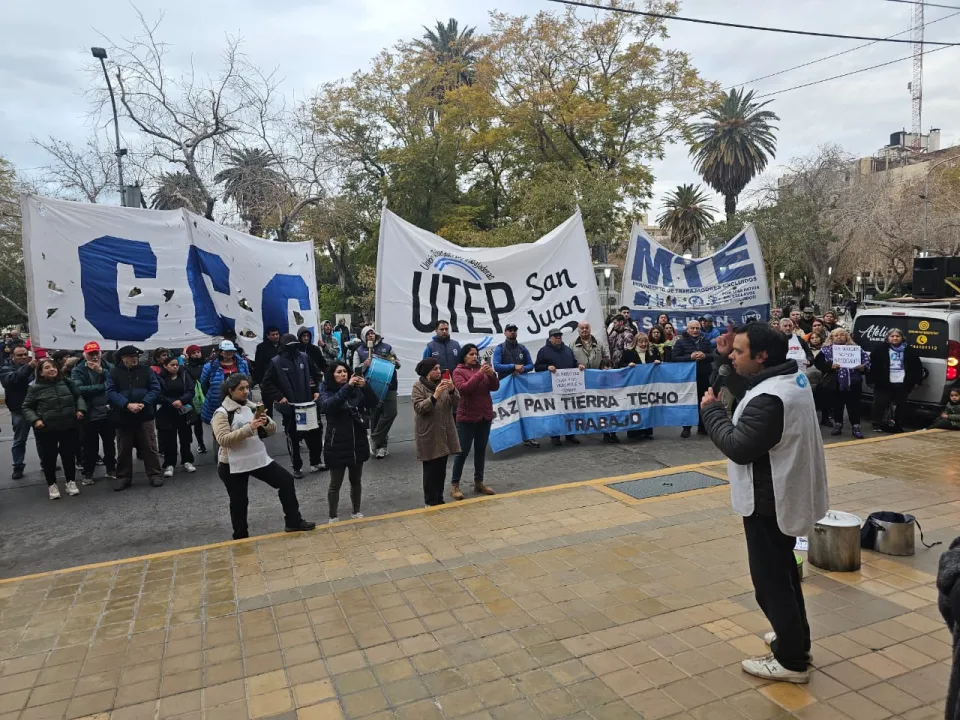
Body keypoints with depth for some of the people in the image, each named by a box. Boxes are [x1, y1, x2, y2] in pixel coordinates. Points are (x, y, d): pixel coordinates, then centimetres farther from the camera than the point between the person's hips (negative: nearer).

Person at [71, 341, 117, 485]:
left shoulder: (109, 366, 3)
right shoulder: (78, 370, -5)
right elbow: (79, 389, -21)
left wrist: (101, 371, -20)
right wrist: (103, 386, -17)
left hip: (108, 413, 3)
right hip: (89, 415, -2)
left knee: (110, 443, 16)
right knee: (90, 446, 7)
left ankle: (111, 469, 31)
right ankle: (87, 473, 21)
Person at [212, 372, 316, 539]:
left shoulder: (252, 406, 5)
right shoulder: (221, 413, -11)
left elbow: (272, 430, 5)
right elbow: (223, 439, -25)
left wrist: (266, 422, -19)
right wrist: (249, 428, -31)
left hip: (258, 458, 5)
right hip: (232, 465, -5)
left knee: (286, 481, 0)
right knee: (239, 502, 7)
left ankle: (293, 522, 11)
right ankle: (241, 537, 27)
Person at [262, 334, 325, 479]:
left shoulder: (305, 357, -2)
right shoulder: (276, 362, -10)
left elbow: (317, 374, 9)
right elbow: (267, 383, -6)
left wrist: (317, 390, -1)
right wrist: (279, 396, -15)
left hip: (309, 404, 3)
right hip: (289, 407, -3)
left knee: (315, 433, 10)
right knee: (293, 437, 7)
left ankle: (316, 462, 26)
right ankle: (297, 467, 19)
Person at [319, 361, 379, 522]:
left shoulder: (356, 389, 1)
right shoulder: (326, 391, -6)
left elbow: (373, 403, -8)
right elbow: (328, 405, -27)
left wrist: (366, 387, -25)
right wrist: (347, 387, -34)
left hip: (358, 442, 3)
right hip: (337, 444, -3)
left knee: (356, 480, 17)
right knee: (335, 483, 7)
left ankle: (356, 512, 33)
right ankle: (333, 517, 22)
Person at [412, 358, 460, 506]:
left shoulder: (444, 383, 7)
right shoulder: (418, 387, -8)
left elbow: (455, 402, 1)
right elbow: (419, 408, -18)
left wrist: (452, 390, -19)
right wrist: (434, 396, -29)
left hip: (445, 433, 5)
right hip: (429, 435, -5)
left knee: (441, 469, 13)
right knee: (431, 470, 0)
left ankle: (439, 500, 25)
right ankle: (431, 502, 11)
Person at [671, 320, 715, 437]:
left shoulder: (705, 341, 8)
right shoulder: (681, 342, -2)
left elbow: (714, 355, 4)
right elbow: (674, 358, -10)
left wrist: (705, 356, -17)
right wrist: (690, 357, -20)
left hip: (704, 376, 3)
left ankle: (702, 427, 21)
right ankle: (686, 428, 10)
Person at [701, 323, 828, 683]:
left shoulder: (769, 399, -30)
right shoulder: (791, 378, 2)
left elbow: (738, 447, -26)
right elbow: (747, 386, 16)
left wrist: (711, 410, -15)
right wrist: (727, 357, 3)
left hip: (769, 502, -10)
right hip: (785, 494, 11)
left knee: (770, 580, 3)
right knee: (783, 571, 25)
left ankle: (791, 661, 16)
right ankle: (794, 637, 41)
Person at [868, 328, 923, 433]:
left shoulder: (909, 351, 9)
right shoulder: (880, 349, 0)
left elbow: (918, 366, 14)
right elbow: (872, 364, -2)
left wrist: (916, 381, 9)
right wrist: (872, 380, -6)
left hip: (902, 384, 3)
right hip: (884, 384, -2)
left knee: (901, 405, 8)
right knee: (880, 404, 0)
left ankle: (898, 426, 18)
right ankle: (878, 425, 10)